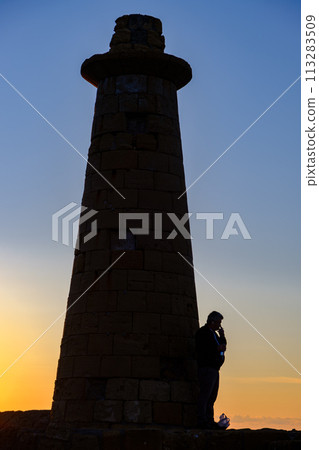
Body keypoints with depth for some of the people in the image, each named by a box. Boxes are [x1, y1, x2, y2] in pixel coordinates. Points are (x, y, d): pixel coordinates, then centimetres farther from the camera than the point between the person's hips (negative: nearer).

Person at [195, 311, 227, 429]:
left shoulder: (213, 333, 21)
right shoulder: (202, 332, -8)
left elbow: (223, 346, 23)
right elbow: (201, 350, -18)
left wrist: (222, 336, 7)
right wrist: (217, 348, -15)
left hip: (214, 369, 10)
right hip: (206, 368, -10)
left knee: (212, 396, 10)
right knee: (205, 395, -12)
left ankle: (210, 421, 14)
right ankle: (202, 421, -11)